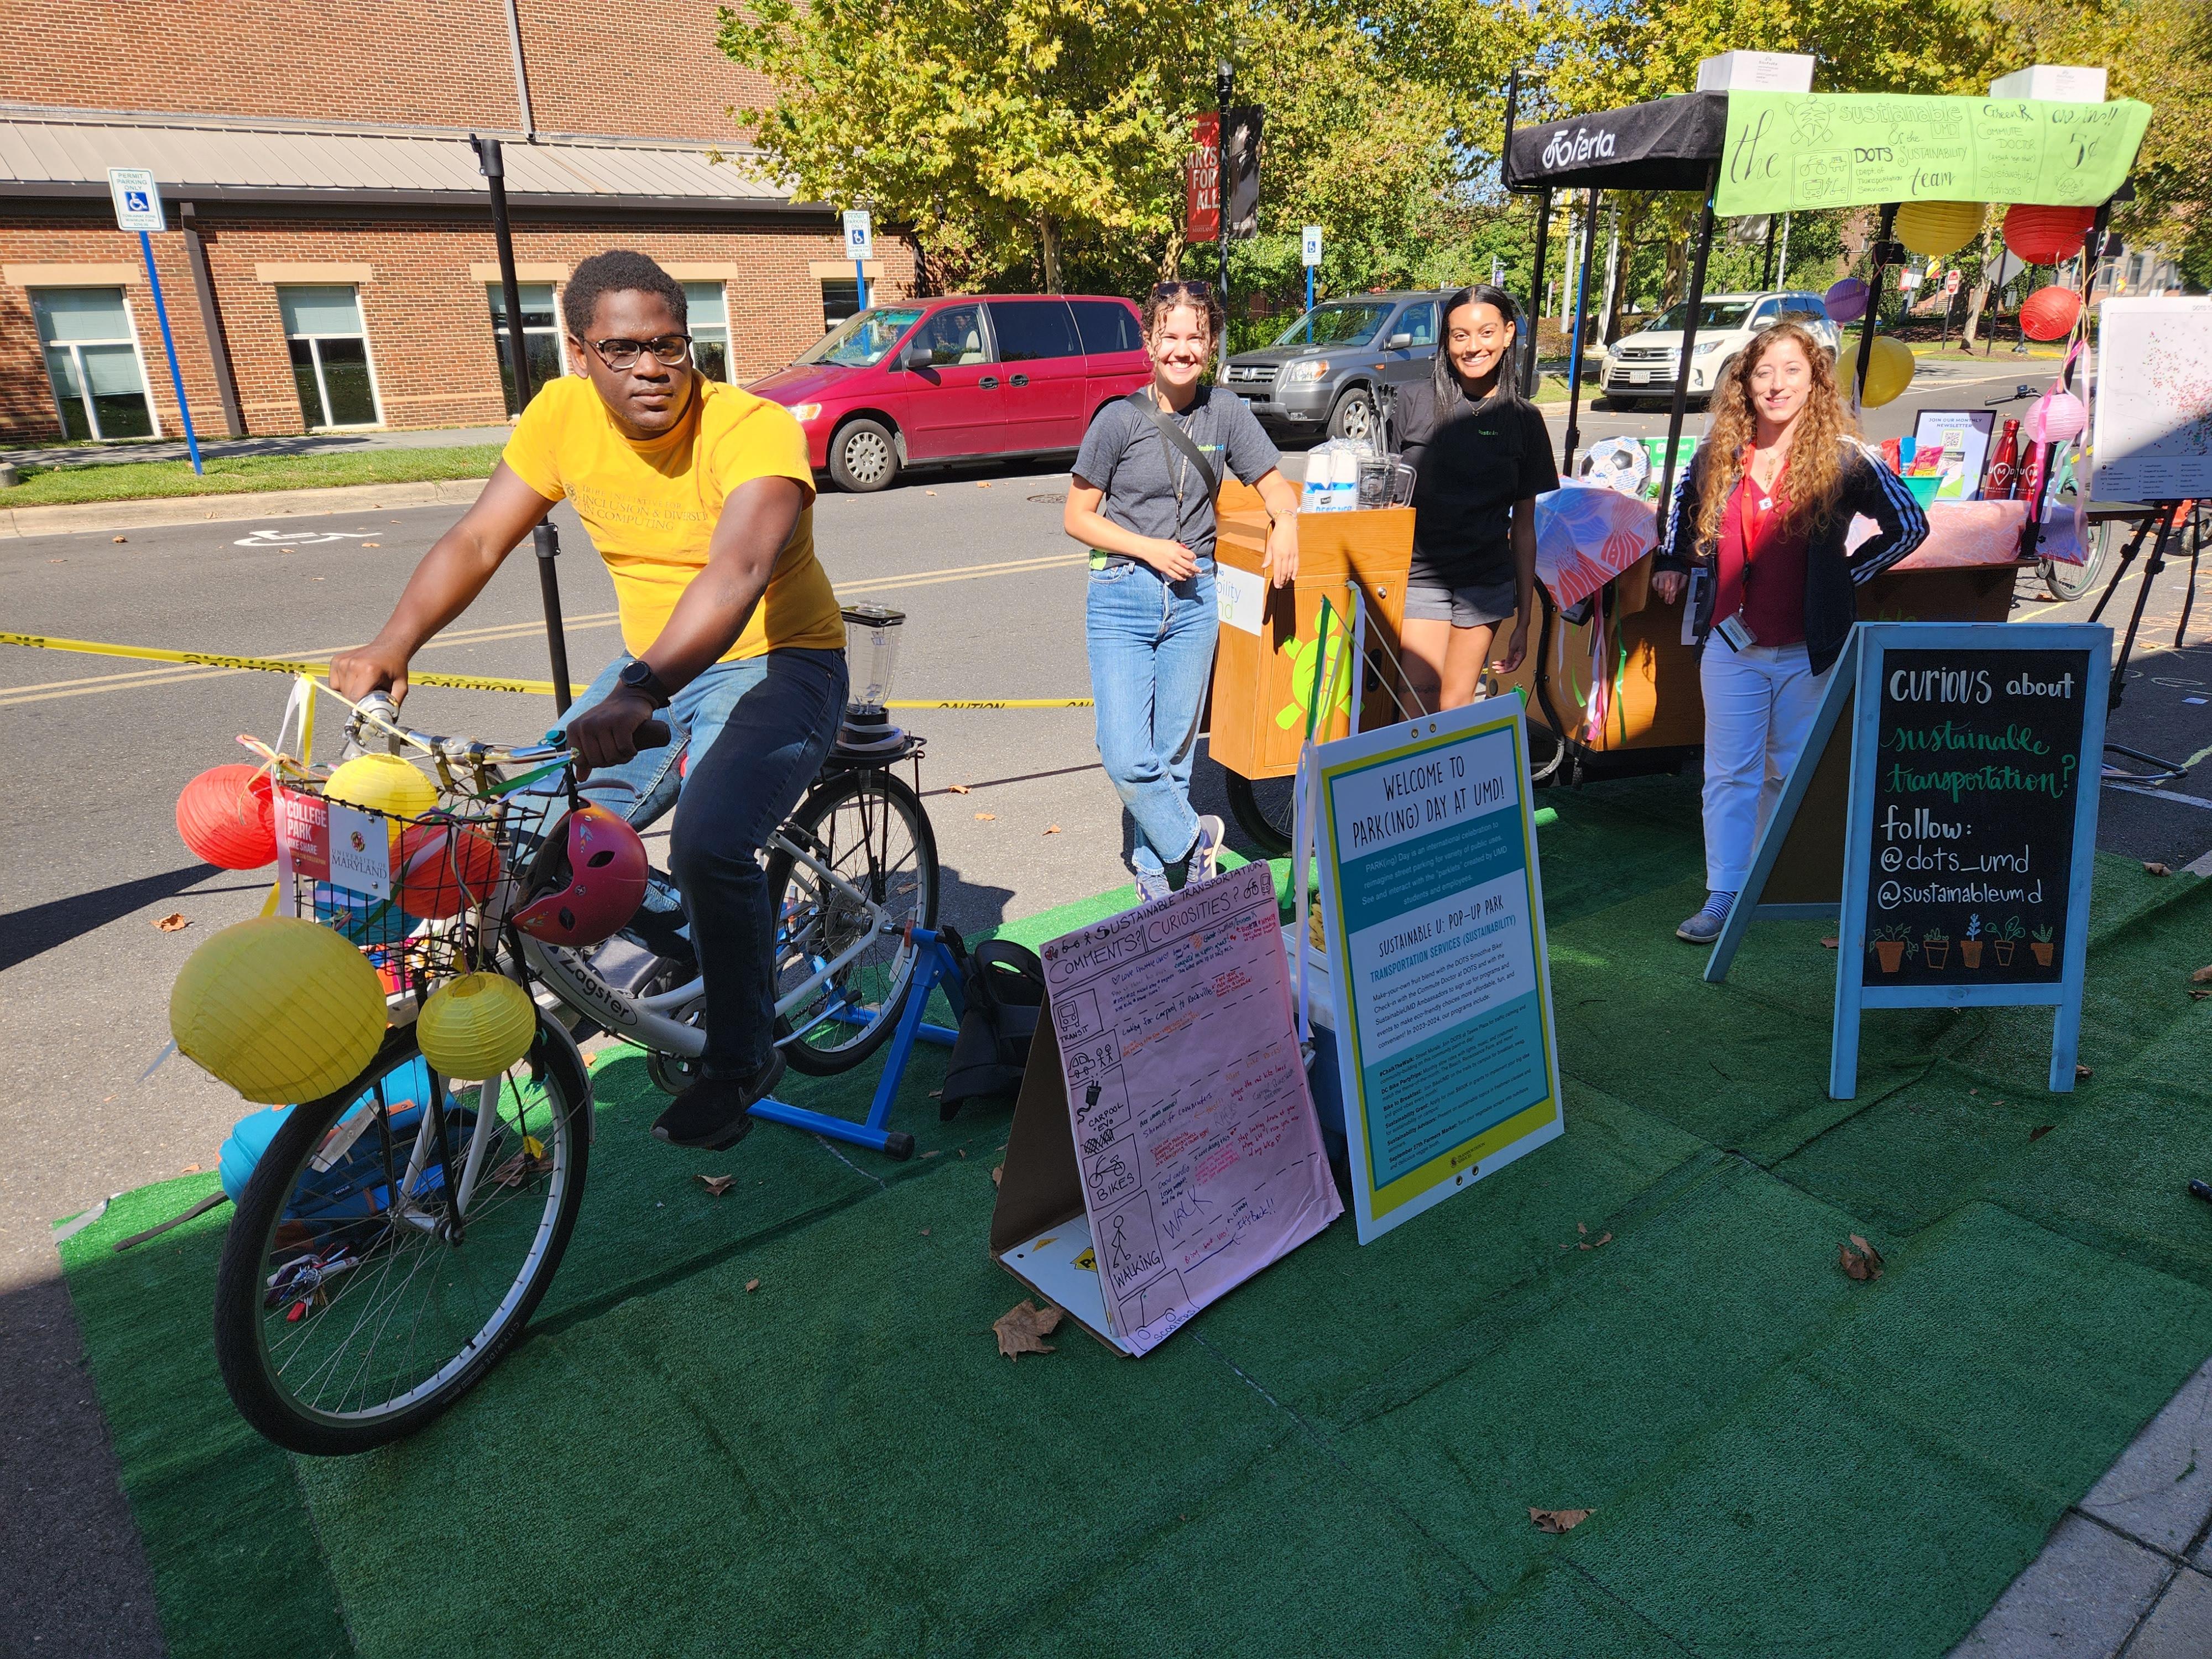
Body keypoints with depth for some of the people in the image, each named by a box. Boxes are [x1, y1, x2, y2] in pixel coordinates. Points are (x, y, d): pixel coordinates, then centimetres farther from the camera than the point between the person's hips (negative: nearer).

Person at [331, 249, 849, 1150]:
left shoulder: (755, 428, -22)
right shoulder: (563, 415, -3)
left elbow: (737, 573, -38)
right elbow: (476, 541, -1)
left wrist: (638, 694, -51)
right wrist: (392, 645, -16)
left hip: (777, 664, -6)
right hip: (654, 669, 6)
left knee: (708, 844, -28)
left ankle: (742, 1056, -3)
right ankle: (669, 957, 22)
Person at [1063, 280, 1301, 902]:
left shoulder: (1225, 412, 2)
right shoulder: (1120, 418, -7)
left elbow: (1273, 483, 12)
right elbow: (1077, 518, -2)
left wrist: (1285, 522, -11)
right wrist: (1149, 548, -14)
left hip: (1193, 598, 3)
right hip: (1122, 599, -2)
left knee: (1173, 754, 9)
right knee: (1126, 759, -10)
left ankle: (1159, 874, 26)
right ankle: (1192, 840, 16)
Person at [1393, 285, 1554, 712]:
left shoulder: (1523, 419, 4)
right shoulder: (1415, 401, -2)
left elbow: (1524, 526, 8)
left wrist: (1523, 620, 7)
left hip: (1486, 583, 1)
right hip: (1418, 575, -1)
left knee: (1455, 706, 4)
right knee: (1419, 699, -10)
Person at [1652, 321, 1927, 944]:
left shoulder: (1843, 459, -6)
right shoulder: (1719, 454, 2)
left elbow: (1910, 525, 1)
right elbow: (1685, 501, 25)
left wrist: (1850, 572, -2)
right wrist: (1672, 561, 16)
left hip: (1808, 648, -1)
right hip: (1732, 642, 1)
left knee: (1790, 771, 13)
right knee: (1730, 773, 2)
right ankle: (1723, 895, 6)